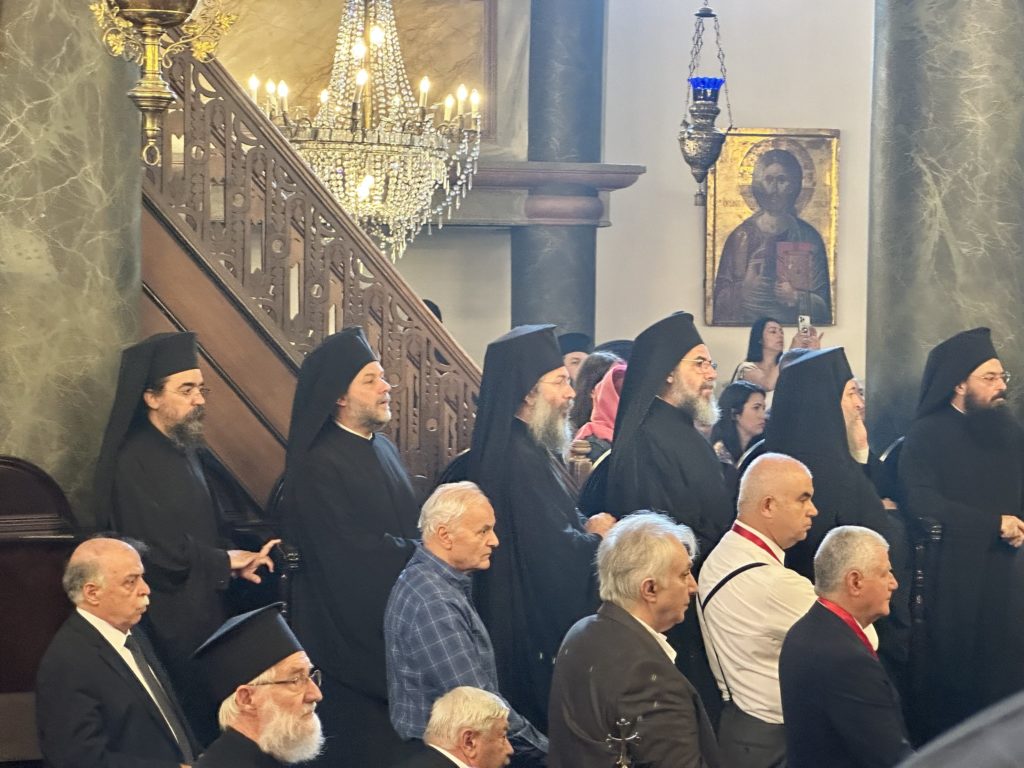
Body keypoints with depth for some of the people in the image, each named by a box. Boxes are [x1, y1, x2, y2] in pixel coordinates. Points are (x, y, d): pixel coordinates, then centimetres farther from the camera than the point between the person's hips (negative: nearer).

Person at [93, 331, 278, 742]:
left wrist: (235, 559, -2)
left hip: (205, 605, 8)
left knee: (213, 713, 9)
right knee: (190, 713, -3)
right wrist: (224, 561, -9)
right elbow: (159, 549, -20)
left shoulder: (189, 451, 11)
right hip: (170, 618, -8)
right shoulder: (134, 461, -16)